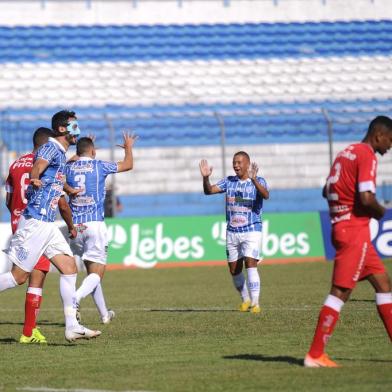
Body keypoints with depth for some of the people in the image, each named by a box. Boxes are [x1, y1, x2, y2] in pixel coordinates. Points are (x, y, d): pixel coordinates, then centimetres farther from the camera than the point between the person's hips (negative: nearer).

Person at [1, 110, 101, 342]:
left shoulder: (61, 153, 17)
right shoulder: (51, 148, -12)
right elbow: (39, 164, -35)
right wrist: (35, 180, -56)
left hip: (48, 224, 9)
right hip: (35, 223, -9)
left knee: (70, 268, 1)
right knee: (19, 277, -7)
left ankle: (72, 326, 0)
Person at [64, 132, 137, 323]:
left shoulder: (68, 168, 7)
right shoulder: (99, 166, 0)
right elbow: (128, 164, 17)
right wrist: (128, 147, 35)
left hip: (75, 226, 4)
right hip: (94, 224, -4)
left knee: (91, 270, 16)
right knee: (96, 273, -5)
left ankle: (104, 314, 22)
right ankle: (75, 298, -34)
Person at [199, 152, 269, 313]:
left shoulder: (258, 181, -4)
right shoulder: (229, 181, 7)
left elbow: (266, 195, -25)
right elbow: (209, 191, 0)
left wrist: (254, 180, -41)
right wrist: (206, 178, -21)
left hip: (252, 231, -5)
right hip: (232, 232, 5)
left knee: (250, 263, -19)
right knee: (234, 270, 8)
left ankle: (255, 303, -17)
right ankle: (245, 300, 27)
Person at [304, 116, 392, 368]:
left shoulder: (346, 153, 15)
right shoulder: (368, 156, -12)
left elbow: (327, 191, 21)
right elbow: (366, 198, -22)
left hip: (342, 227, 10)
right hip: (355, 231, -10)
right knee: (340, 291, -9)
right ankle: (315, 355, -10)